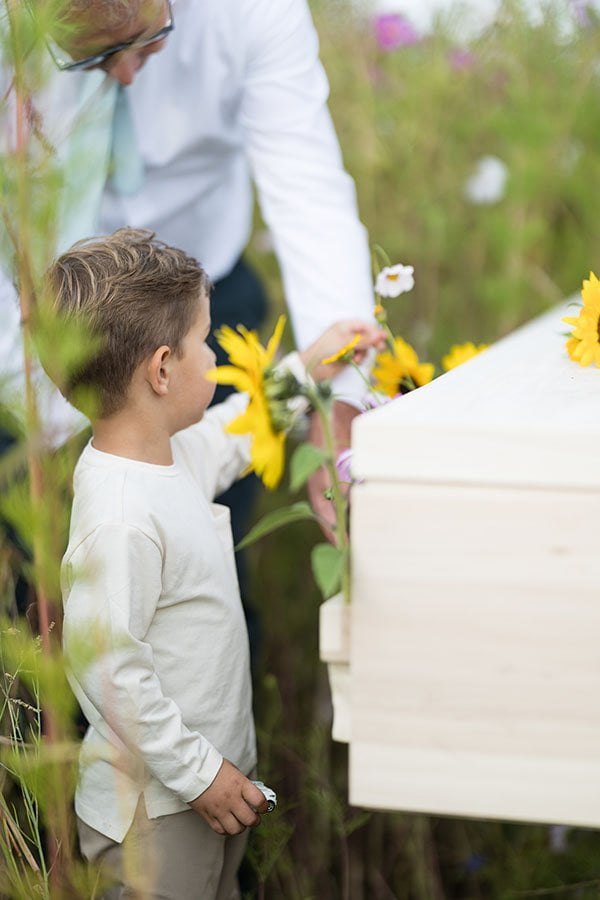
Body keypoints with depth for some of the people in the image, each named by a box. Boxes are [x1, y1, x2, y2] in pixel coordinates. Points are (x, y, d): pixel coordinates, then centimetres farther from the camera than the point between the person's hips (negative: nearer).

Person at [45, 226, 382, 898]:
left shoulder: (166, 454, 2)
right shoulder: (120, 519, -29)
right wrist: (198, 773, -22)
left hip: (210, 771, 10)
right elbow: (105, 669, -29)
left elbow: (226, 437, 26)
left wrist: (305, 367, 31)